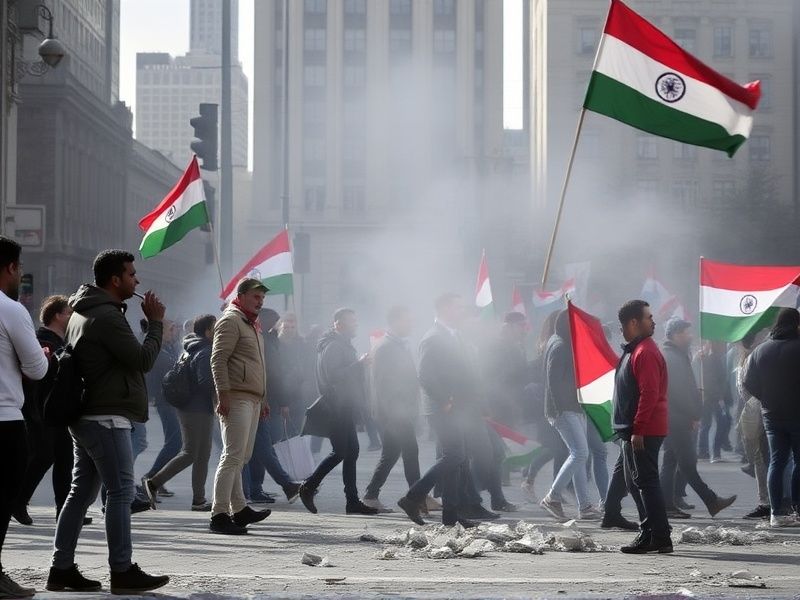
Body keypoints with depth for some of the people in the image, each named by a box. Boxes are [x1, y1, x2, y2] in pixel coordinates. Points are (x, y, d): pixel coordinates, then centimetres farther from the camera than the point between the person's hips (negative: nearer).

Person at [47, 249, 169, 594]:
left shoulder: (82, 313, 18)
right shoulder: (107, 316, -15)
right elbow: (143, 360, -15)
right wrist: (155, 322, -5)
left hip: (86, 416, 10)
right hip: (106, 417, -10)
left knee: (81, 492, 10)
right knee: (120, 492, -6)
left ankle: (62, 569, 12)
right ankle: (123, 572, -4)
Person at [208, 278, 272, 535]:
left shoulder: (252, 325, 25)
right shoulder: (230, 321, -6)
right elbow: (218, 360, -14)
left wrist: (263, 399, 26)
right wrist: (223, 395, -21)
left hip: (252, 399, 10)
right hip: (236, 398, -10)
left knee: (241, 457, 11)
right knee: (233, 456, -12)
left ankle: (239, 509, 15)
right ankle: (219, 515, -12)